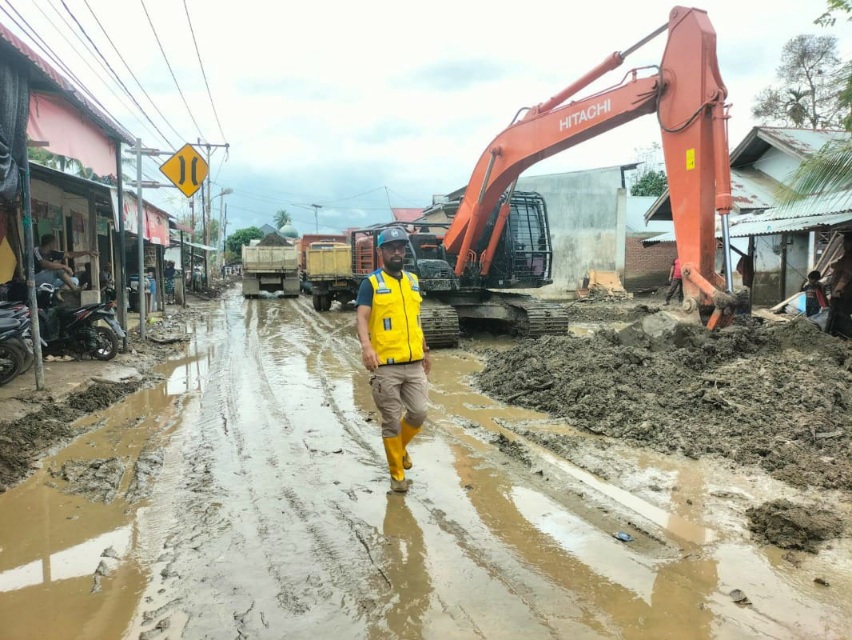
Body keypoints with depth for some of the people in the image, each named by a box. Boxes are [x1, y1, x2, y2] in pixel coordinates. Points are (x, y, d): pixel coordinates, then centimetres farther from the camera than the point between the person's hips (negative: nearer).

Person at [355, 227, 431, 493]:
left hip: (414, 364, 5)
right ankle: (397, 474, 21)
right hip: (386, 366, -5)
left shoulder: (413, 280, 12)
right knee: (391, 421, 4)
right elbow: (362, 317, -18)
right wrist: (366, 345, -37)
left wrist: (425, 351, 25)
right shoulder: (371, 283, -6)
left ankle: (400, 447, 35)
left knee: (419, 413, 4)